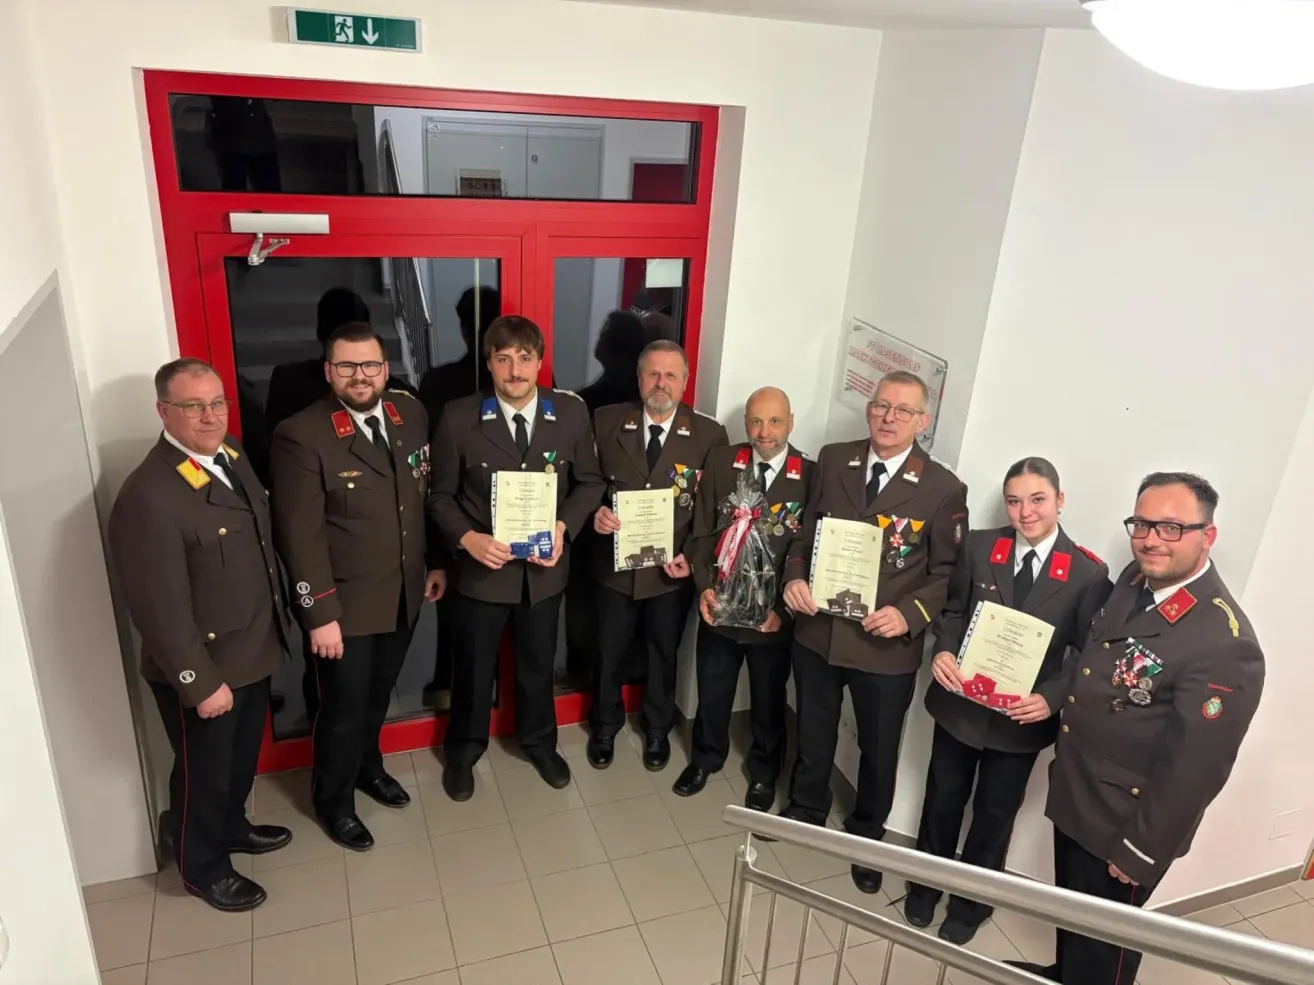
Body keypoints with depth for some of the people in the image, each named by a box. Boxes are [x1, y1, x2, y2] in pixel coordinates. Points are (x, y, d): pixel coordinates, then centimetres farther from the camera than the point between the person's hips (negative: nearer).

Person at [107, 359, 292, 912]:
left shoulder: (229, 453, -1)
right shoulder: (148, 496, -28)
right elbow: (161, 608, -25)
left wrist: (277, 624, 15)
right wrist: (201, 682, -19)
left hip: (253, 651, 8)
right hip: (202, 668, -8)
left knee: (242, 757, 27)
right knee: (204, 772, 16)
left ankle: (231, 828, 52)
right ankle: (202, 866, 39)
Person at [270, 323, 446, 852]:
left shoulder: (411, 413, -2)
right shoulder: (302, 435, -20)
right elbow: (301, 535, -19)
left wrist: (437, 561, 12)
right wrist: (319, 614, -18)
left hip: (404, 593, 5)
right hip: (346, 602, -5)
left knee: (379, 694, 24)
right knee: (344, 707, 12)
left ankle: (367, 766, 51)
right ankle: (333, 801, 37)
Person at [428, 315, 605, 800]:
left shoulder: (572, 413, -9)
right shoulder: (458, 419, -14)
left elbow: (589, 482, 2)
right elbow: (441, 496, -6)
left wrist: (565, 527, -14)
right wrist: (468, 538, -23)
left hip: (544, 567, 2)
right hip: (483, 568, -2)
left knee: (538, 664, 22)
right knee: (474, 668, 18)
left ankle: (539, 742, 48)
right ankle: (463, 751, 44)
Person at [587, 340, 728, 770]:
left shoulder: (709, 434, -9)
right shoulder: (607, 421, -6)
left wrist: (692, 556, -15)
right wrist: (595, 512, -20)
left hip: (672, 567, 0)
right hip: (616, 563, 1)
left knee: (663, 654, 20)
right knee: (608, 653, 18)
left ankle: (657, 729, 45)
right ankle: (605, 725, 44)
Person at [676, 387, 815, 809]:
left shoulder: (811, 476, -11)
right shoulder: (721, 463, -5)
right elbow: (702, 532, -1)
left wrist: (783, 607, -13)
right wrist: (704, 587, -12)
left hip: (774, 615, -1)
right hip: (719, 606, 2)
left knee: (769, 700, 19)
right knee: (712, 692, 21)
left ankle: (763, 772, 44)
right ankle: (705, 757, 47)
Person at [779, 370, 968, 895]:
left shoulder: (944, 490, -12)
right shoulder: (832, 460, -3)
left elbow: (947, 574, -8)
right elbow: (806, 531, 5)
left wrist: (909, 615, -23)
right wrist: (795, 577, -12)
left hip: (886, 648, -2)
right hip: (817, 632, 3)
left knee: (878, 752, 18)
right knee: (812, 736, 23)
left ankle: (866, 839, 45)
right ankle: (804, 812, 51)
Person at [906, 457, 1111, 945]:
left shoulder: (1088, 573, -12)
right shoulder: (979, 546, -6)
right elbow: (953, 609, 2)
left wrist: (1050, 699, -22)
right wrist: (944, 650, -18)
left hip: (1021, 717, -1)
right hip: (960, 703, 2)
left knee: (995, 815, 18)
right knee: (943, 799, 19)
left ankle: (970, 904, 42)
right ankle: (924, 888, 44)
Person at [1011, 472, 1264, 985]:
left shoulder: (1225, 643, -29)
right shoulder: (1135, 580, -4)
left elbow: (1195, 768, -24)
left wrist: (1141, 851, -16)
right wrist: (1052, 699, 4)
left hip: (1122, 823, -7)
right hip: (1074, 795, 7)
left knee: (1101, 944, 17)